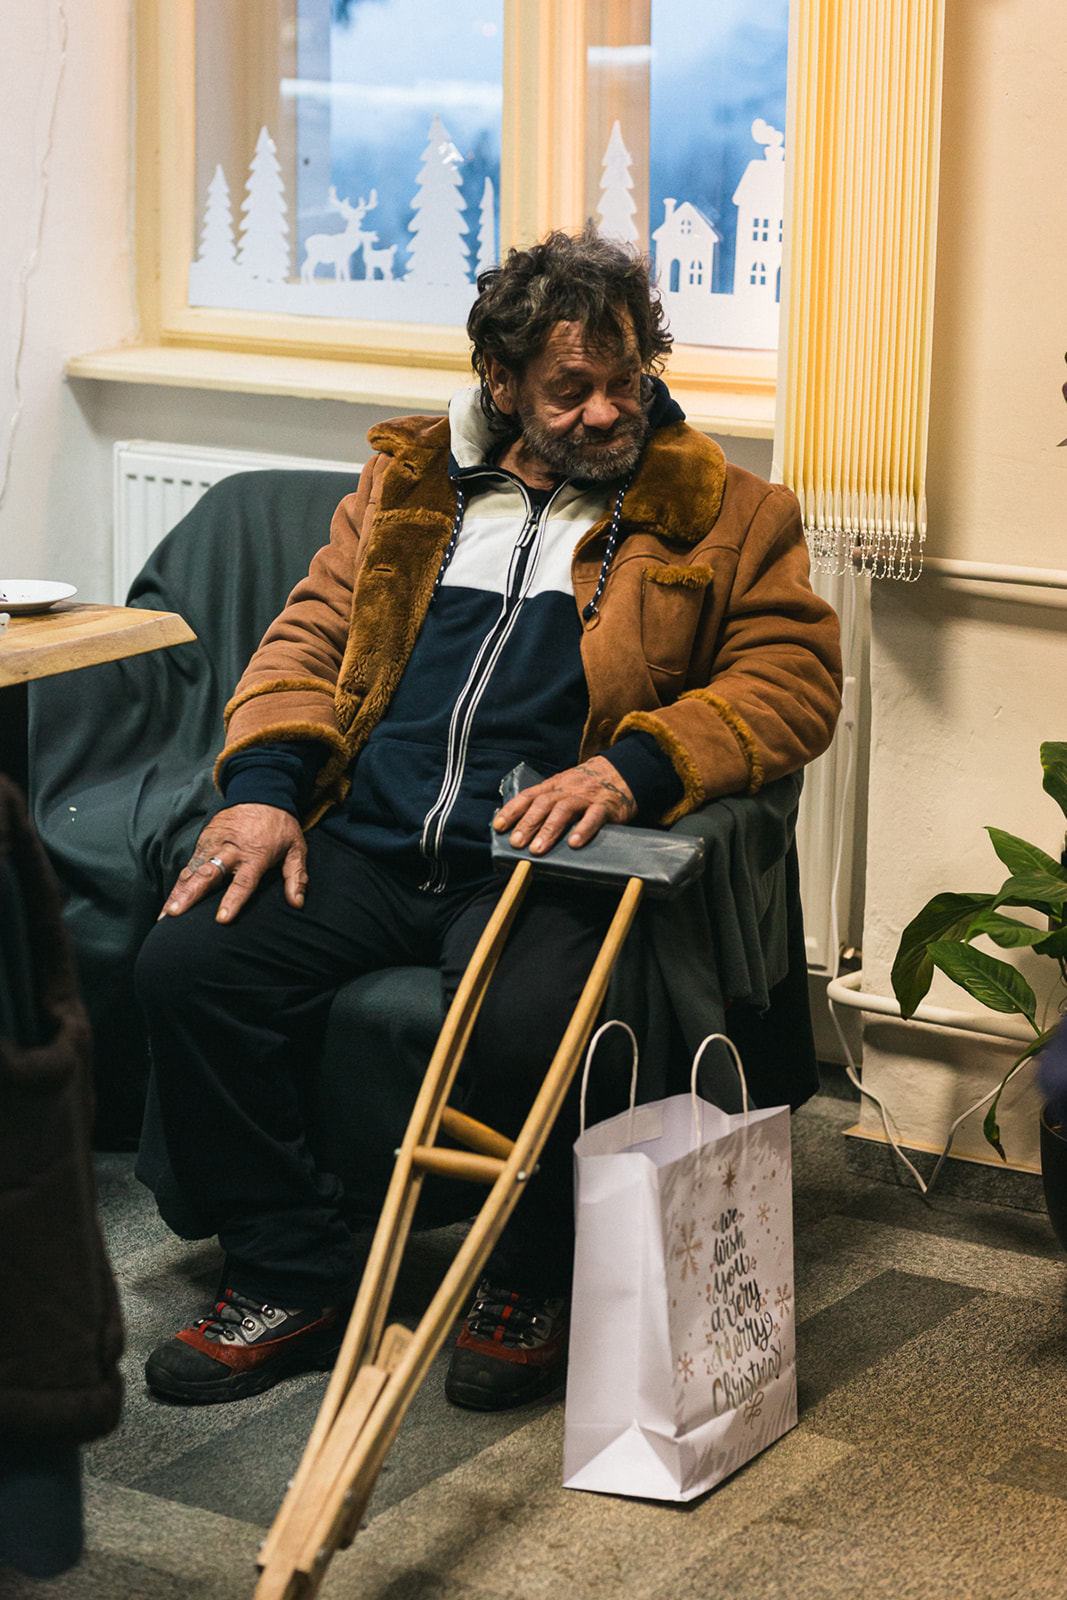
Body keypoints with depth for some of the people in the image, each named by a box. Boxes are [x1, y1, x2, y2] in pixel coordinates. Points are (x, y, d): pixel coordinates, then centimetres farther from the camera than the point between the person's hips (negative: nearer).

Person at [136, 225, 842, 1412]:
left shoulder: (719, 515, 9)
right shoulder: (409, 484, 19)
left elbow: (794, 675, -1)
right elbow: (311, 637, 18)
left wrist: (632, 767, -18)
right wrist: (264, 784, -2)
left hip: (544, 864, -4)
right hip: (362, 845, 4)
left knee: (526, 1024, -34)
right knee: (186, 961, -19)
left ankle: (528, 1290, -4)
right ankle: (290, 1279, -3)